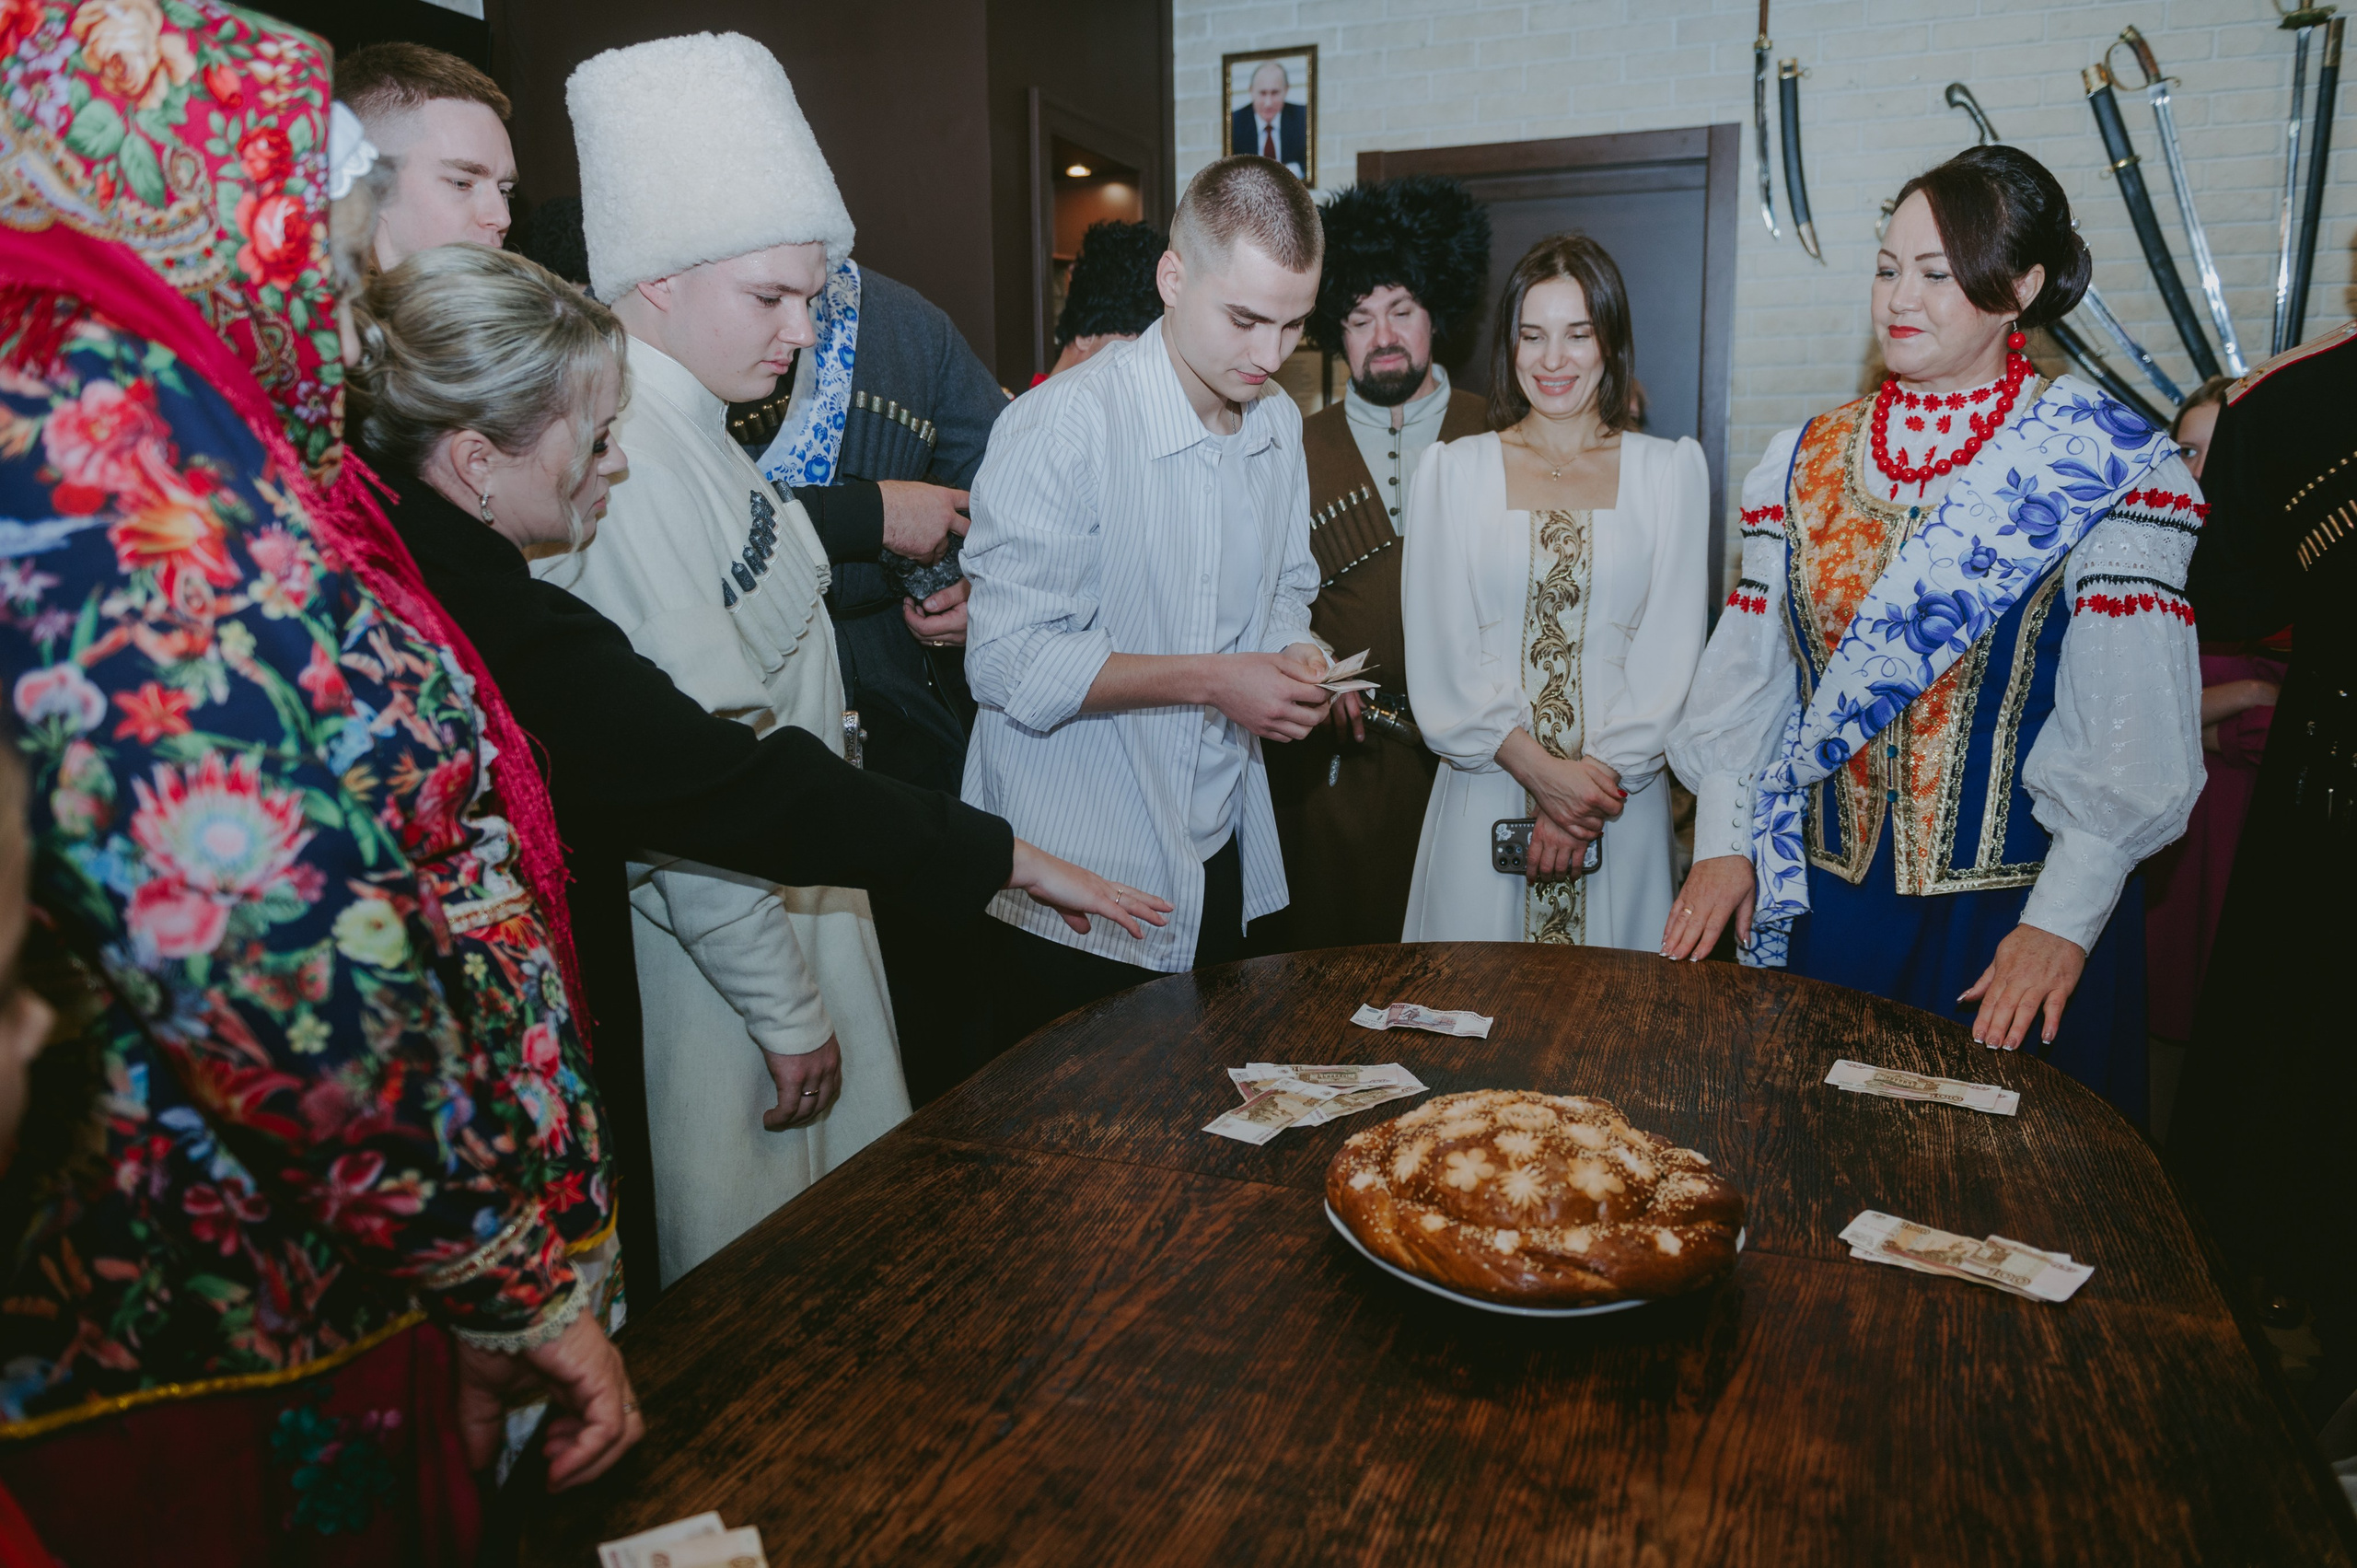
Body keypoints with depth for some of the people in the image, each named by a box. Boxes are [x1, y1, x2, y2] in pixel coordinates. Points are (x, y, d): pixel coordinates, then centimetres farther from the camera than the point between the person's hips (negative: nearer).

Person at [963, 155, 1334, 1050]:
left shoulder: (1279, 423, 6)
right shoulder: (1063, 427, -19)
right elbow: (1011, 662, -21)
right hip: (1078, 888, -7)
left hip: (1221, 865, 7)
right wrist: (1214, 681, -23)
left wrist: (1296, 656, -5)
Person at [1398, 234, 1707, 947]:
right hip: (1484, 794, 0)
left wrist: (1596, 781, -11)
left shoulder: (1672, 470, 7)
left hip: (1624, 795, 0)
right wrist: (1538, 769, -11)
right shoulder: (1451, 471, 6)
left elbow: (1671, 647, 1)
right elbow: (1438, 652, -1)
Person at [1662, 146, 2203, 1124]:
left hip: (2013, 908, -3)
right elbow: (1748, 666, 5)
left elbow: (2128, 725, -14)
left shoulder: (2104, 469, -8)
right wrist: (1721, 841, -2)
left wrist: (2063, 922, -19)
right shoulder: (1809, 458, 5)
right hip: (1822, 896, 4)